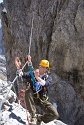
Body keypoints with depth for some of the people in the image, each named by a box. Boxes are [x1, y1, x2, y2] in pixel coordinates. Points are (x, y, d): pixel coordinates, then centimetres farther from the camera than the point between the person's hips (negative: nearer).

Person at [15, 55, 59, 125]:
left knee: (55, 115, -16)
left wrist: (38, 78, -41)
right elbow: (25, 74, -18)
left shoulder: (48, 78, 0)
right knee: (28, 91, -35)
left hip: (42, 100, 1)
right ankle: (33, 115, -29)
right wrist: (21, 73, -42)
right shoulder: (32, 74, 3)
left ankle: (40, 118, 15)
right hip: (32, 98, 0)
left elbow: (45, 84, -24)